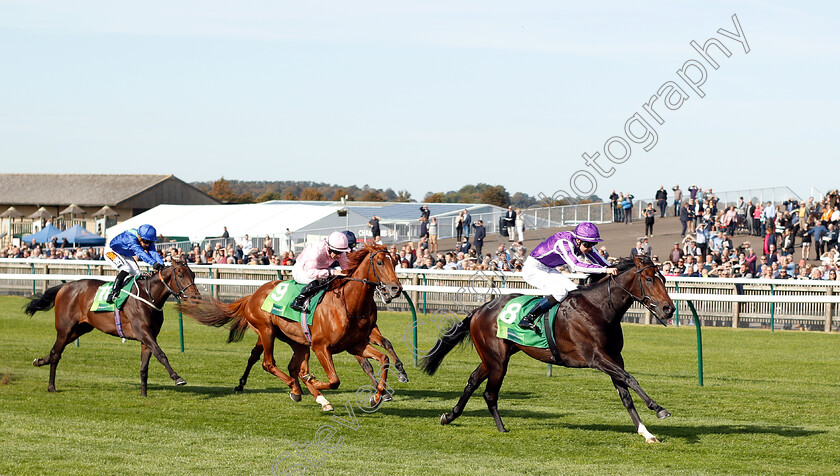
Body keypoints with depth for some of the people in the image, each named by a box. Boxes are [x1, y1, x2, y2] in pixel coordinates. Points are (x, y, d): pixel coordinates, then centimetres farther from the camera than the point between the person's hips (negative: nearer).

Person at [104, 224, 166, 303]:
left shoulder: (149, 243, -19)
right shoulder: (131, 237, -42)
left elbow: (153, 253, -31)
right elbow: (139, 252, -55)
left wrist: (162, 264, -51)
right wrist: (154, 263, -67)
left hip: (126, 256, 8)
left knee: (137, 274, -4)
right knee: (126, 269, -28)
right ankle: (113, 293, -26)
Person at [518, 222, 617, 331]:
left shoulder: (584, 244, -8)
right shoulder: (564, 243, -33)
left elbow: (601, 261, 2)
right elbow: (575, 265, -46)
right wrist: (605, 270, -51)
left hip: (549, 270, 9)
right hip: (533, 269, -9)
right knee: (560, 292, -26)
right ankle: (527, 319, -21)